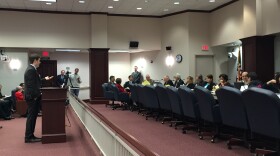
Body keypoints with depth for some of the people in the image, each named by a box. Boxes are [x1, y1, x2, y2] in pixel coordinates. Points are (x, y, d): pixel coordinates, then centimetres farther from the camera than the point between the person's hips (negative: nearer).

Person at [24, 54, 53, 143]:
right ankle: (29, 137, 2)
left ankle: (30, 136, 19)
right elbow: (31, 85, -22)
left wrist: (45, 79, 21)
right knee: (31, 116, -5)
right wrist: (35, 96, -19)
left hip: (33, 97, 11)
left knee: (32, 116, 13)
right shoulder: (31, 70, -18)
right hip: (32, 97, -11)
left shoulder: (32, 69, 15)